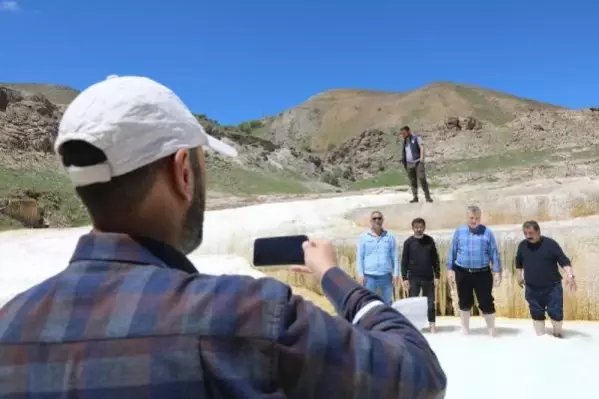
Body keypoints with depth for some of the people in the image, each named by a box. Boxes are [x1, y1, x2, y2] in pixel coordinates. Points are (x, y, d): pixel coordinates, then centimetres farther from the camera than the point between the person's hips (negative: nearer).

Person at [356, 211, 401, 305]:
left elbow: (395, 256, 7)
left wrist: (396, 273, 0)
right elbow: (359, 257, 3)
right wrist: (360, 274, -5)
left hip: (386, 276, 1)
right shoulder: (363, 237, 5)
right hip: (369, 276, -1)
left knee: (388, 303, 8)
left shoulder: (390, 236, 9)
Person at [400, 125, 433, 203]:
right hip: (409, 164, 5)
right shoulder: (405, 142, 20)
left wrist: (422, 157, -24)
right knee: (412, 181, 4)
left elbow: (422, 147, -10)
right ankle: (415, 197, 8)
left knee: (422, 178, -13)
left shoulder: (416, 138, 3)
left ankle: (427, 196, -11)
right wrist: (404, 164, 14)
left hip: (418, 162, -5)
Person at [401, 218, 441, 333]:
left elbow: (435, 259, 5)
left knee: (430, 302, 7)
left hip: (428, 278, 1)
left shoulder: (430, 240, 2)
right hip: (413, 278, -1)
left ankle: (432, 324, 18)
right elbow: (404, 261, -2)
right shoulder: (408, 242, -2)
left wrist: (437, 276, -1)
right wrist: (405, 278, -7)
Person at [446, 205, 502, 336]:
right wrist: (450, 269, 4)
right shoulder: (459, 231, 1)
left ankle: (492, 330, 18)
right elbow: (453, 251, 6)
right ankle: (465, 330, 27)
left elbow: (494, 253, 1)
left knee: (486, 302, 1)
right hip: (462, 272, 1)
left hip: (482, 273, -1)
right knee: (464, 302, 11)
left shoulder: (487, 232, -2)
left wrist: (497, 272, -2)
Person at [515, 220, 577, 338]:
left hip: (552, 286, -3)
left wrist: (570, 276, -24)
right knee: (537, 314, 7)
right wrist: (519, 276, 18)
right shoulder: (522, 245, 1)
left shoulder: (550, 243, -11)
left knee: (556, 312, -2)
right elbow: (519, 262, 19)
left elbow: (564, 261, -12)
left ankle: (558, 332, 27)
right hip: (532, 288, 3)